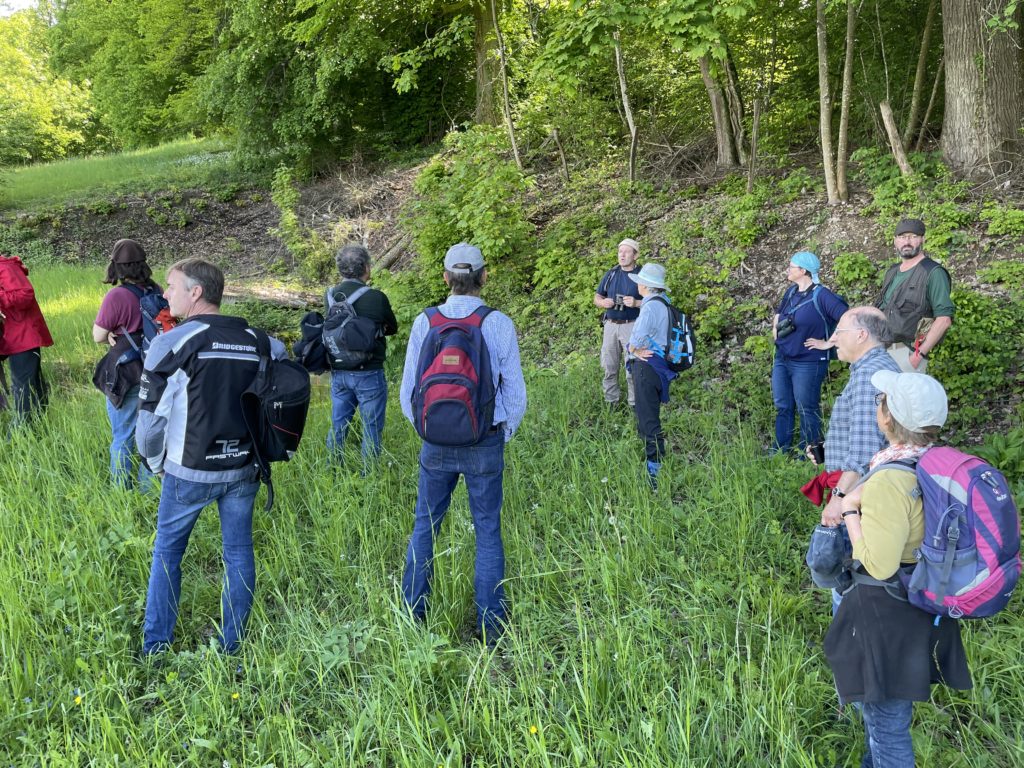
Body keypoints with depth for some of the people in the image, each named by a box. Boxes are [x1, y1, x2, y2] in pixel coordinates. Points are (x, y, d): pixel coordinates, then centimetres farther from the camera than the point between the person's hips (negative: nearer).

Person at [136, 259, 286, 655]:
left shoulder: (172, 343, -13)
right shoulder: (261, 343, 0)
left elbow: (151, 415, -9)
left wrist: (154, 461, 8)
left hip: (189, 472, -3)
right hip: (244, 470, 3)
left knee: (167, 552, 14)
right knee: (239, 553, 14)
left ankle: (155, 648, 22)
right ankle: (231, 646, 23)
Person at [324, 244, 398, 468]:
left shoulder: (331, 296, -3)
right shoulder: (376, 298, -17)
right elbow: (392, 328, -1)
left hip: (338, 373, 5)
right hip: (368, 374, -5)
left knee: (338, 425, 17)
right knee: (371, 428, 7)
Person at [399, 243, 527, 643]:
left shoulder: (425, 323, -6)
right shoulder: (499, 324, -10)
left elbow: (409, 393, 0)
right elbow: (515, 393, -4)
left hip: (436, 444, 1)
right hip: (486, 444, -1)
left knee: (425, 526, 16)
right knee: (488, 532, 11)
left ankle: (412, 614, 23)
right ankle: (491, 623, 18)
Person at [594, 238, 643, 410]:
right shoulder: (611, 274, 9)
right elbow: (596, 298, 15)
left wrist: (636, 303, -21)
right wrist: (603, 302, -9)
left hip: (632, 326, -4)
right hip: (611, 324, 4)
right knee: (609, 366, 9)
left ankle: (634, 403, 6)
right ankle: (611, 401, 20)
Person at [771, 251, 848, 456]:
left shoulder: (821, 295, -16)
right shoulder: (791, 292, 8)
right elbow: (778, 315, 27)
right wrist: (776, 328, 8)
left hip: (807, 363, -8)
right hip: (781, 359, 8)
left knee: (807, 409, 5)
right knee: (782, 407, 15)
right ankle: (780, 450, 26)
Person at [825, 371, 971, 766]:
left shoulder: (889, 481, -30)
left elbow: (878, 564, -26)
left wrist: (850, 510, -17)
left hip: (887, 611, -9)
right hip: (925, 603, 9)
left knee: (885, 719, 10)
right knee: (886, 703, 31)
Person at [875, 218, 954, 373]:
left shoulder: (933, 272, -6)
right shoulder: (892, 272, 18)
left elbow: (944, 319, -14)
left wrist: (920, 354, -19)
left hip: (907, 353, -7)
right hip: (881, 350, 7)